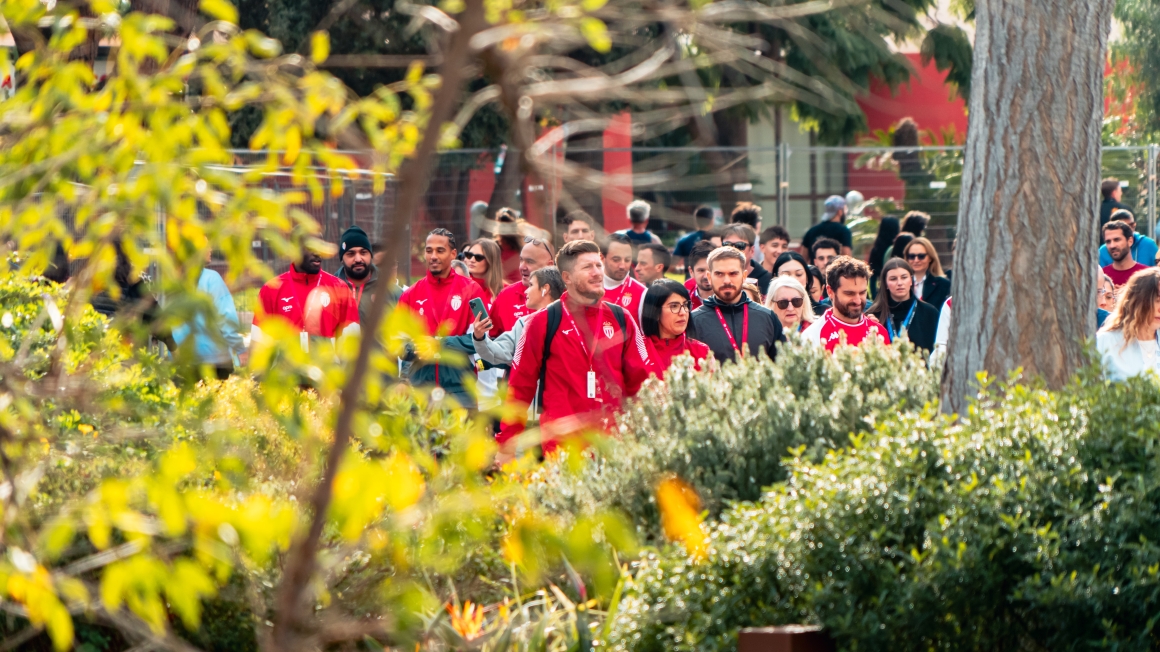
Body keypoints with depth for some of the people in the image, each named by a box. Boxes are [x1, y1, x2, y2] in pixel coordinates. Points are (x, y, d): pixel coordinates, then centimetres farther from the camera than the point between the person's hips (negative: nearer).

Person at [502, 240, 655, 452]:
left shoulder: (620, 319, 12)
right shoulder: (542, 323, 2)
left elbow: (641, 379, 13)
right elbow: (520, 385, 3)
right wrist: (507, 443, -1)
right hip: (561, 444, -3)